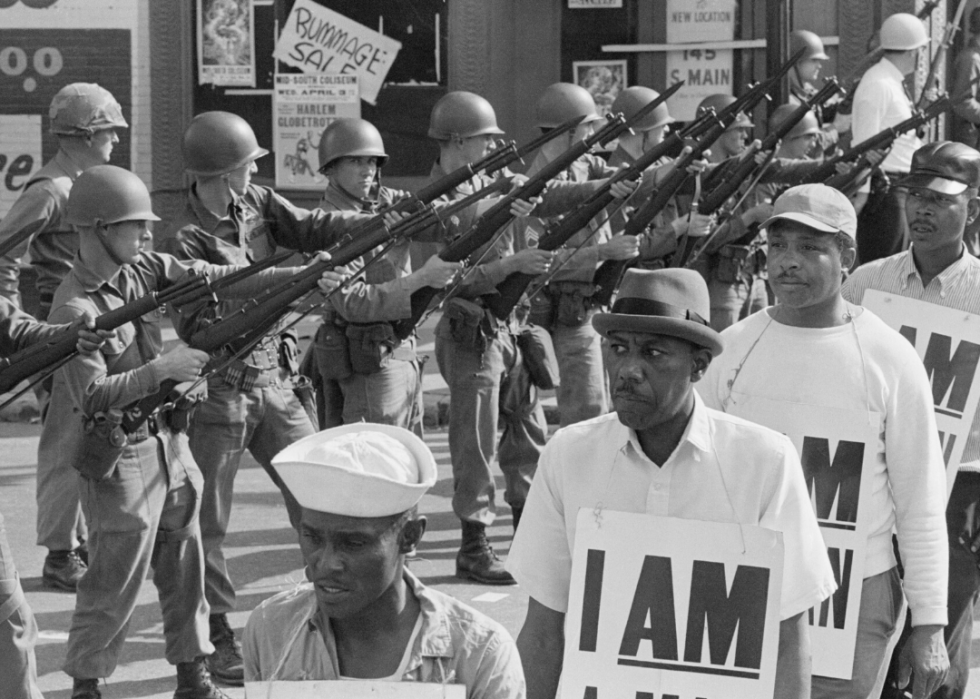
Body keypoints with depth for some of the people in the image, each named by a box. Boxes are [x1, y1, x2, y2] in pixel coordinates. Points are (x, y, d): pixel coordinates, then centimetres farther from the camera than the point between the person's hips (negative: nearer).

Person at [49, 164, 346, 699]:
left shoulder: (144, 268, 2)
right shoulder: (75, 307, -20)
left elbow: (219, 280, -2)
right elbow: (90, 396, -24)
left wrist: (301, 277, -11)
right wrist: (162, 369, -29)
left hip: (166, 439, 8)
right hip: (116, 455, -8)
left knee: (184, 564, 13)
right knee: (116, 579, 0)